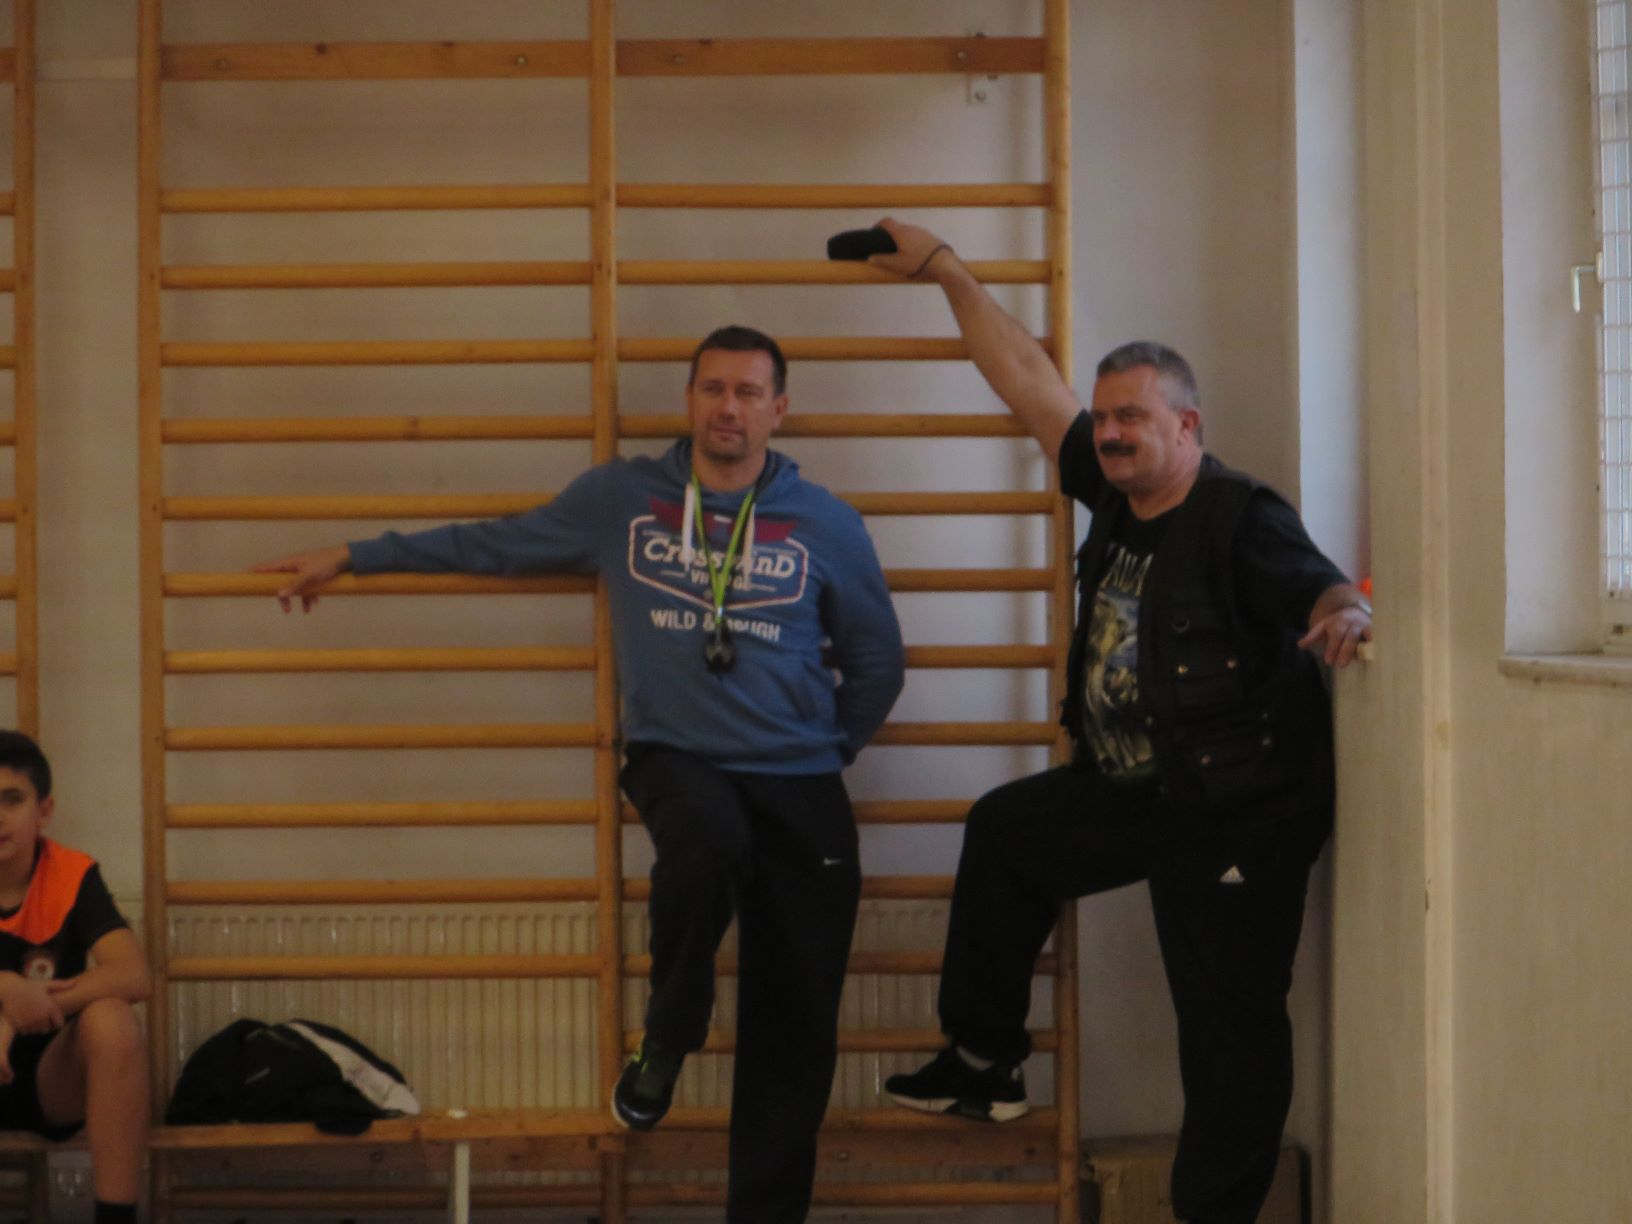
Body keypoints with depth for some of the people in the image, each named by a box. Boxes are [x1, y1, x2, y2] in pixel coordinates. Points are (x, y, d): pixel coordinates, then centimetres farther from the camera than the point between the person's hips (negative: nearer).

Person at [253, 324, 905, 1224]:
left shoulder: (826, 524, 3)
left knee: (793, 1028, -1)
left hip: (801, 788, 2)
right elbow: (499, 544, 13)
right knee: (708, 841, -38)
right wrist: (355, 558, 15)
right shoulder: (620, 499, 4)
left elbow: (877, 663, 14)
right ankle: (664, 1047, -13)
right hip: (677, 759, -1)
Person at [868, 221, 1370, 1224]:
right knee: (1006, 831, 26)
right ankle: (987, 1064, 36)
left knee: (1229, 1020, -5)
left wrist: (1344, 613, -59)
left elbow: (1319, 585, -35)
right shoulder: (1116, 496, 3)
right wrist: (950, 273, 12)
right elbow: (1028, 380, 9)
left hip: (1237, 813, -9)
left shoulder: (1240, 519, -19)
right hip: (1132, 791, 9)